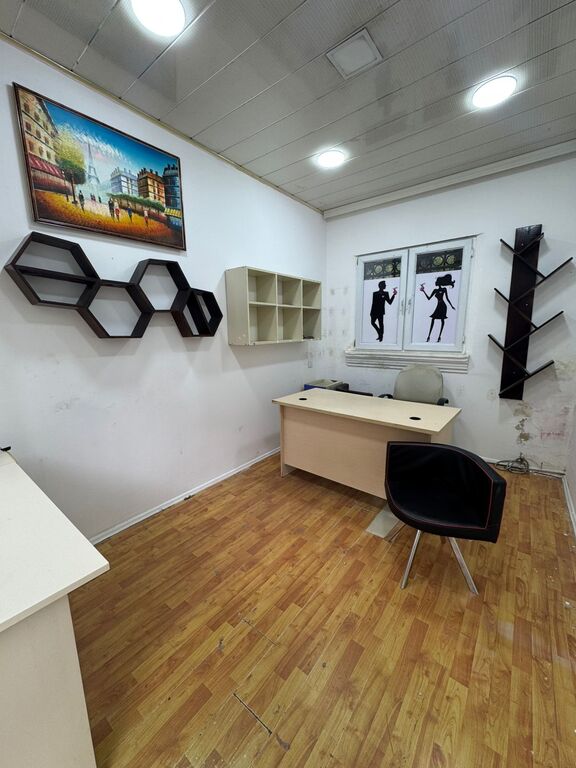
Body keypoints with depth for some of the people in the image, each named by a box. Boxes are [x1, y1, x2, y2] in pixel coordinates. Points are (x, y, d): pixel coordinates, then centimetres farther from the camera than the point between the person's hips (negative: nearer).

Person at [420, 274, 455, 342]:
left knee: (442, 320, -5)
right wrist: (424, 291, 7)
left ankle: (440, 336, -6)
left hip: (443, 305, -5)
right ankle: (429, 336, -4)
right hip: (438, 306, 5)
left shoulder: (444, 289, 2)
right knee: (433, 319, -4)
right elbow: (429, 298, 10)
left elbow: (447, 298, 4)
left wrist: (451, 306, 3)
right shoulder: (435, 290, 13)